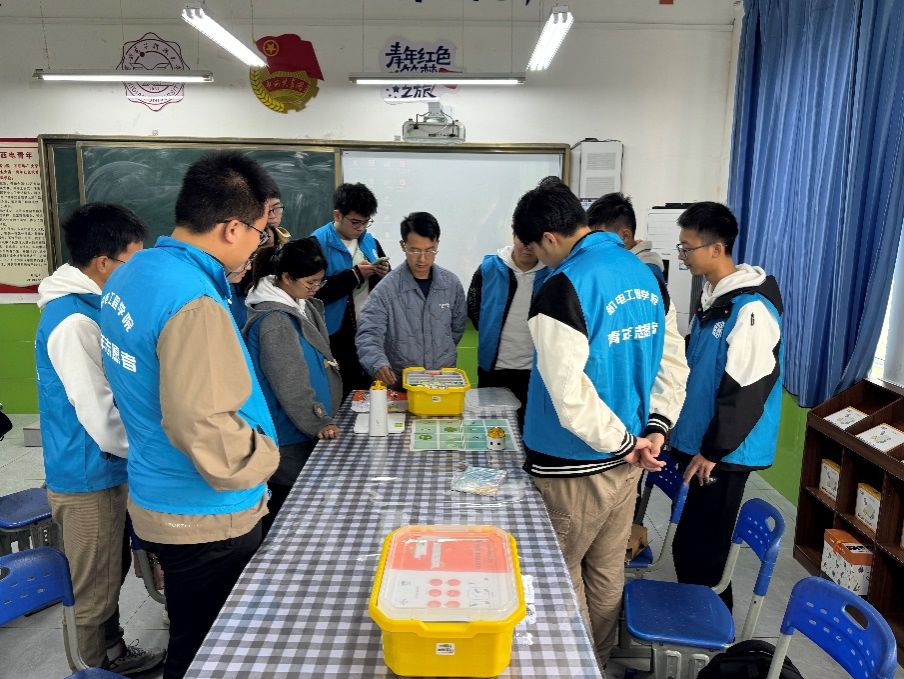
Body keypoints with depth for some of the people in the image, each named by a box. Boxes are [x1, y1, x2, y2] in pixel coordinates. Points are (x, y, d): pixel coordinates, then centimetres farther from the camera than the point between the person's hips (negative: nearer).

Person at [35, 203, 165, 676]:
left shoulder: (85, 307, 6)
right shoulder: (72, 322, -25)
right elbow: (102, 419, -26)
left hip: (104, 471, 10)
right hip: (89, 478, -10)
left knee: (112, 575, 24)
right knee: (96, 591, 9)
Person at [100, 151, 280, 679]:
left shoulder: (130, 274, 2)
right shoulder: (194, 303, -28)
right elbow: (207, 432, -31)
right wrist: (267, 457, -14)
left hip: (157, 500, 9)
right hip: (207, 518, -8)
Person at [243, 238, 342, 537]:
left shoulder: (302, 306, 8)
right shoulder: (273, 321, -22)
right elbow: (289, 383, -22)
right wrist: (318, 422, -20)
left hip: (305, 430, 9)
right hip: (288, 437, -9)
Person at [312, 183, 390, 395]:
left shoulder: (370, 242, 10)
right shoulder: (318, 244, -9)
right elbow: (315, 291, -21)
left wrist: (385, 275, -4)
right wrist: (354, 275, -18)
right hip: (337, 339, -5)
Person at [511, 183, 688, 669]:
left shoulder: (562, 288, -22)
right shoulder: (645, 274, 3)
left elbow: (570, 397, -25)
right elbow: (673, 362, 9)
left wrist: (627, 443, -12)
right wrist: (655, 430, 3)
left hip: (573, 468, -7)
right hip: (623, 461, 8)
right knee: (607, 571, 22)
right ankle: (599, 664, 40)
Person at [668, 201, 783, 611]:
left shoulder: (751, 308, -21)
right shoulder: (713, 294, 9)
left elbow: (747, 390, -22)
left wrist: (713, 449, -16)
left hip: (724, 452, -9)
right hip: (701, 440, 9)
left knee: (698, 549, 3)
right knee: (691, 545, 18)